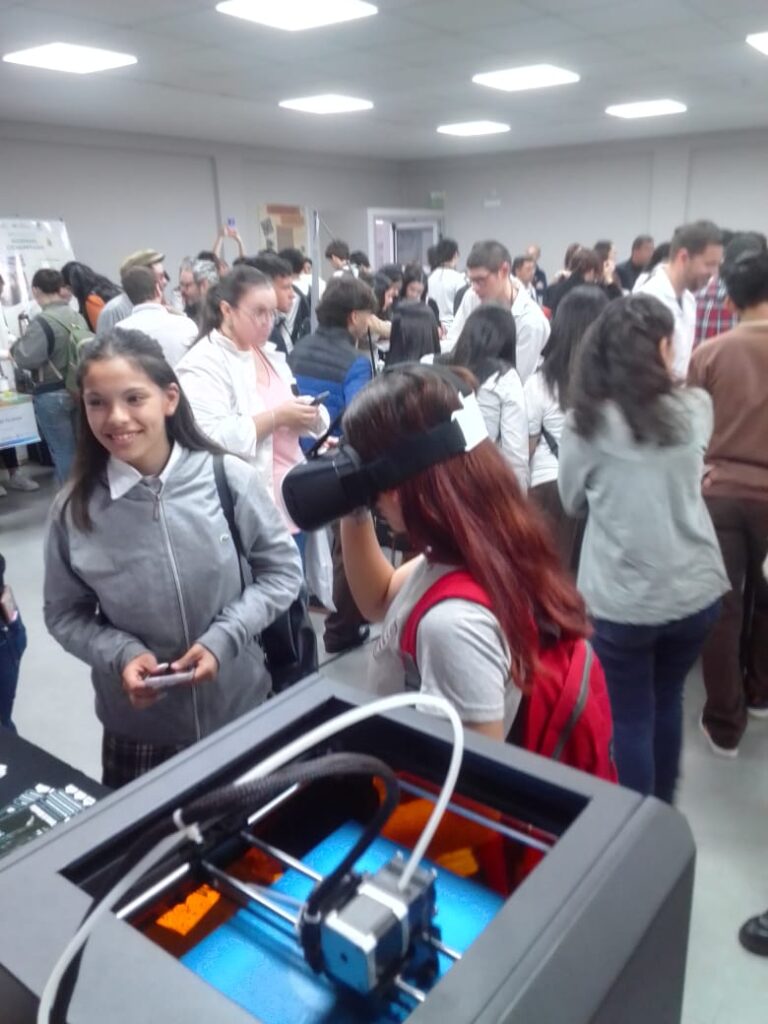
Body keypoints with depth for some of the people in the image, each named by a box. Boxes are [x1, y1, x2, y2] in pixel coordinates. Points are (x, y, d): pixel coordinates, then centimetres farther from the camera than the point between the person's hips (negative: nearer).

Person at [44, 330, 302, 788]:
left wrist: (223, 638, -17)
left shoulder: (230, 478, -15)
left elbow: (282, 569, -6)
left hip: (239, 709, 0)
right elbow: (65, 614, 1)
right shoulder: (75, 509, -10)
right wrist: (120, 654, -17)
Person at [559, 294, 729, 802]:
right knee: (668, 701, 24)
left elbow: (573, 500, 3)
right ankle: (663, 813, 44)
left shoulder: (586, 421, -11)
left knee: (632, 719, 14)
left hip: (621, 600, -3)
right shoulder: (696, 408, -5)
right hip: (694, 591, 3)